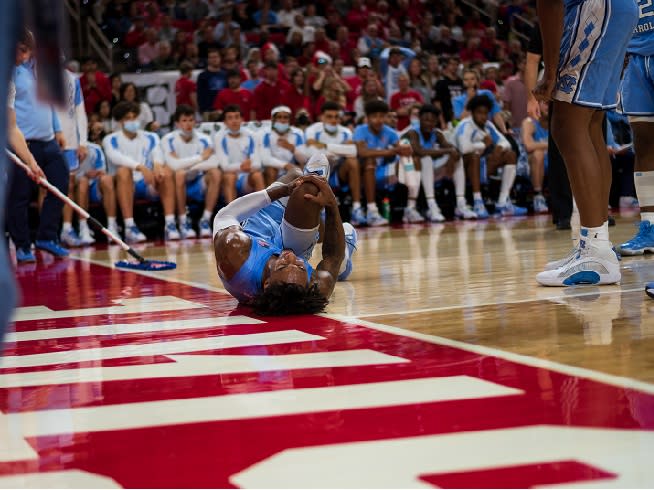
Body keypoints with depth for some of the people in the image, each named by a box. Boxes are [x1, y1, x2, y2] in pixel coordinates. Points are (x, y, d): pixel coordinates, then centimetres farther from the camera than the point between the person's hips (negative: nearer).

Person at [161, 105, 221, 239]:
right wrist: (201, 157, -17)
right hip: (180, 186, -3)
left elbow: (214, 163, -19)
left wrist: (187, 166, -21)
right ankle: (183, 221, -21)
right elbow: (174, 165, -25)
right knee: (179, 173, -35)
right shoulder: (168, 140, -8)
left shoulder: (204, 139, -1)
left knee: (215, 172, -25)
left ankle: (206, 220, -19)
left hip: (199, 184, 3)